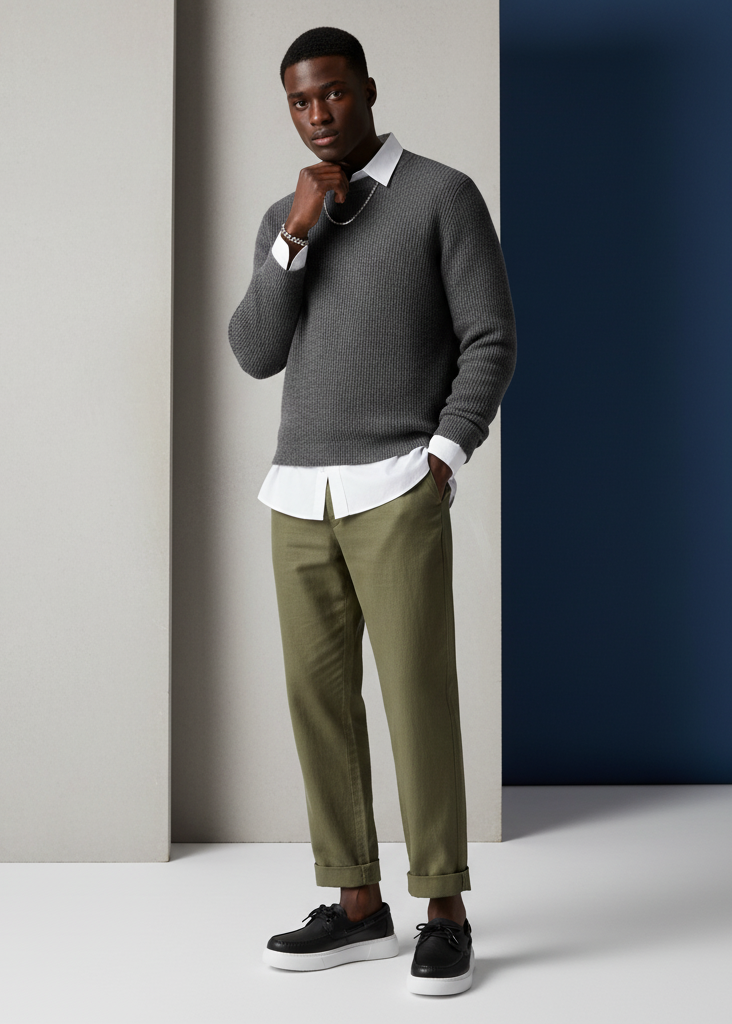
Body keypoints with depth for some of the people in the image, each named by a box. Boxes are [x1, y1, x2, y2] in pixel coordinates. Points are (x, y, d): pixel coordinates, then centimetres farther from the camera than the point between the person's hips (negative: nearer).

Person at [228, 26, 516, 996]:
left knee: (418, 696, -8)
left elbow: (492, 341, -4)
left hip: (397, 491, -5)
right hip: (299, 494, 5)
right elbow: (255, 355, 2)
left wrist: (441, 461, -15)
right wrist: (297, 230, -8)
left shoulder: (445, 194, 0)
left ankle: (445, 914, 2)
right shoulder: (283, 219, 15)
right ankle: (358, 906, 12)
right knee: (320, 695, 3)